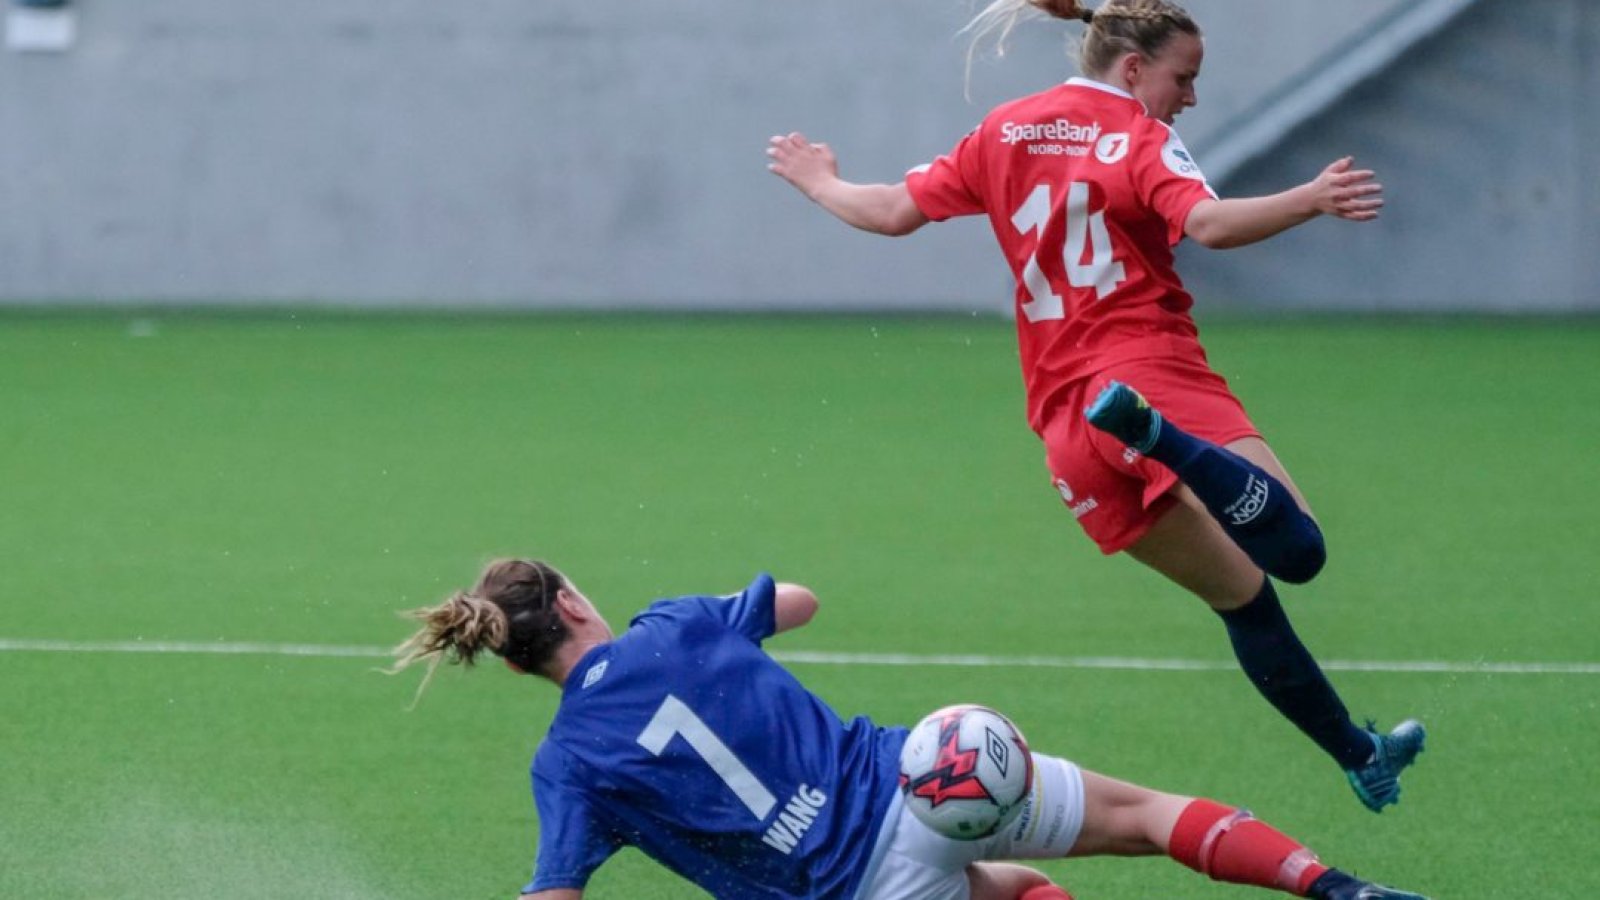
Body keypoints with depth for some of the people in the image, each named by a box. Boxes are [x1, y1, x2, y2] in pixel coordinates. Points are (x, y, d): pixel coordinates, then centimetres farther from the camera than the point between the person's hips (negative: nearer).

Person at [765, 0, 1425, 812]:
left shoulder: (1004, 133, 15)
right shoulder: (1142, 139, -1)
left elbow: (895, 211, 19)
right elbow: (1207, 223, -21)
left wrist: (819, 183, 37)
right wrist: (1310, 200, -30)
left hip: (1063, 419, 7)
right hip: (1156, 372, -7)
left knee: (1241, 593, 16)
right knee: (1296, 550, -25)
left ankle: (1357, 754, 15)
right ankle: (1154, 429, -41)